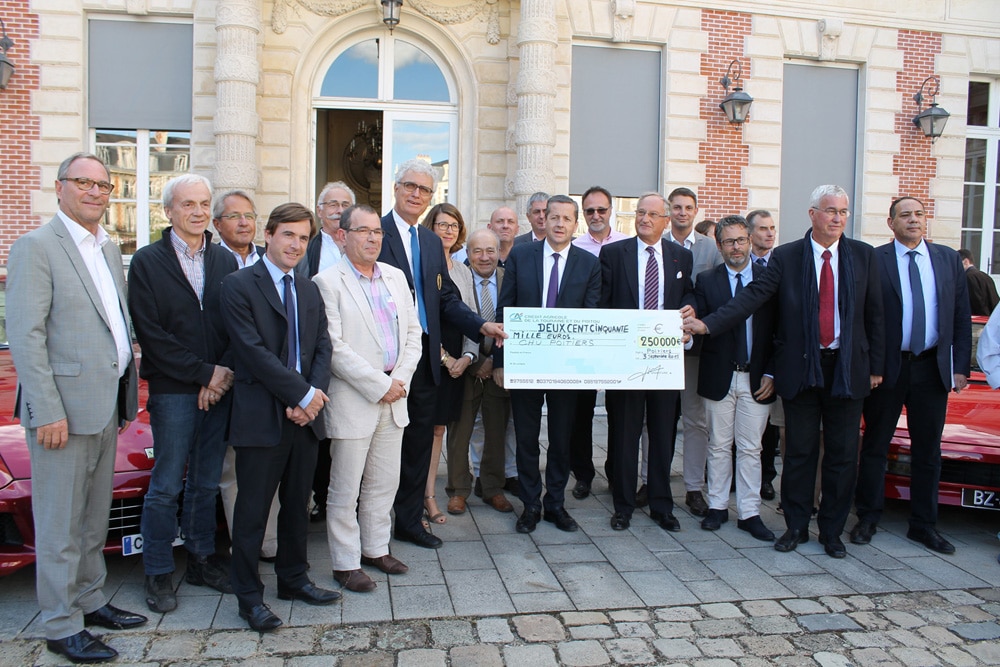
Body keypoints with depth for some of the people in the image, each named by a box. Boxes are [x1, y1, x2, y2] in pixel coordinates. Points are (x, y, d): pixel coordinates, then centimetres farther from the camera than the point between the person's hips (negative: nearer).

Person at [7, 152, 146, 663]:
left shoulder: (109, 250, 14)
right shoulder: (36, 247, -10)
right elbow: (25, 337, -15)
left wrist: (127, 397, 11)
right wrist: (48, 411, -18)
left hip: (106, 406, 8)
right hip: (63, 408, -8)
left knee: (94, 516, 18)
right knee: (60, 524, 4)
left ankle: (90, 600, 32)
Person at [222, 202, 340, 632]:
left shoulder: (310, 291, 14)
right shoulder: (239, 285, -6)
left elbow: (322, 348, 9)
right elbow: (252, 350, -15)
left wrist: (314, 394, -8)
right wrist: (302, 394, -15)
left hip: (305, 416, 6)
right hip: (262, 416, -6)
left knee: (298, 505, 16)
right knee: (252, 510, 5)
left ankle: (293, 579, 31)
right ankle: (248, 596, 19)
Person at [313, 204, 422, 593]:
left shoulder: (395, 277, 12)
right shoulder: (328, 282, -8)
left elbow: (413, 331, 10)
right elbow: (333, 347, -15)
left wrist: (401, 379, -3)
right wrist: (378, 386, -14)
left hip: (394, 397, 6)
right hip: (353, 400, -6)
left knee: (384, 482, 15)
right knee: (345, 488, 5)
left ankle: (376, 548, 31)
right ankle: (346, 563, 18)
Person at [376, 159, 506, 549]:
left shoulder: (432, 242, 15)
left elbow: (446, 297, 12)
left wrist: (482, 326, -2)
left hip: (424, 356, 6)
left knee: (420, 441, 13)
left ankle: (409, 521, 27)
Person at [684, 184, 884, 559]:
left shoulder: (863, 256, 4)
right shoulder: (786, 257, -1)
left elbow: (874, 314, 6)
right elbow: (752, 297, -11)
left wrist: (876, 366, 4)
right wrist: (709, 323, -24)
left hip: (848, 369, 2)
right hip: (800, 368, -1)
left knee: (842, 455, 8)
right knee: (799, 452, 8)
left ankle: (832, 531, 23)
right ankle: (796, 526, 23)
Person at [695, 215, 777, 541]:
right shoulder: (706, 281, 3)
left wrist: (771, 373, -3)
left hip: (756, 379, 0)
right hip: (719, 377, 0)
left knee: (750, 448, 5)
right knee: (719, 446, 9)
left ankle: (749, 513, 14)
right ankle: (717, 506, 21)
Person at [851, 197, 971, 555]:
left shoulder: (949, 259, 9)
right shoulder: (873, 260, -4)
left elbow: (961, 317, 9)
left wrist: (960, 366, 2)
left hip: (932, 368, 4)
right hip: (888, 367, -3)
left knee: (928, 451, 11)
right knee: (875, 446, 7)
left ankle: (923, 525, 23)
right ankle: (867, 519, 19)